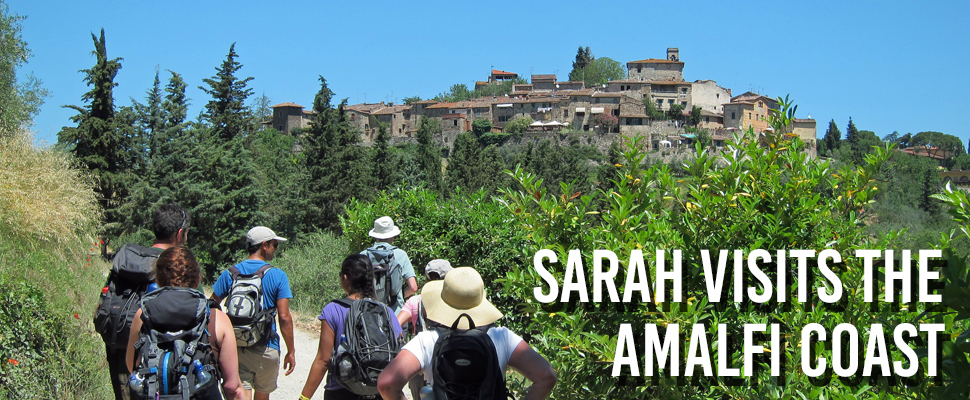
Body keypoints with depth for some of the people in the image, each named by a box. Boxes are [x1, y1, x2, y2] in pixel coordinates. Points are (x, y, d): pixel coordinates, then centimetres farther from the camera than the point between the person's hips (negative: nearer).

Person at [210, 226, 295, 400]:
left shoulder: (229, 273, 1)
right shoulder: (278, 276, -7)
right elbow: (284, 317, -11)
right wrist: (291, 352, -3)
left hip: (235, 348, 1)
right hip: (266, 349, -1)